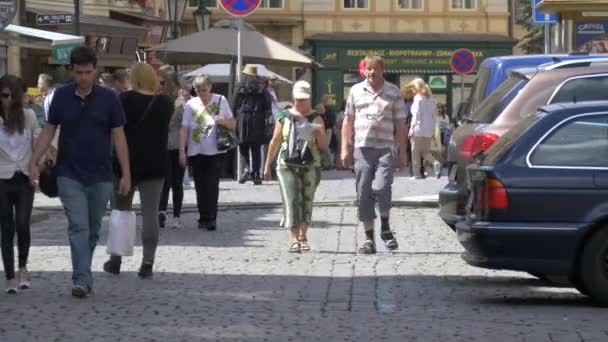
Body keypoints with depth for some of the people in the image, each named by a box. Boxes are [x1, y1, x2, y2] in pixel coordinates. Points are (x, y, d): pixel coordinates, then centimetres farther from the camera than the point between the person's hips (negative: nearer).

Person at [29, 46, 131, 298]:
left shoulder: (108, 98, -3)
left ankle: (83, 275, 25)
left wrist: (126, 174, -6)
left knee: (93, 230, 10)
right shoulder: (61, 96, -1)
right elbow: (49, 130, 7)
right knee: (78, 226, -11)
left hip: (100, 176, 1)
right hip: (69, 175, -1)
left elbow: (118, 136, -1)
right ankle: (82, 280, -15)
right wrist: (34, 162, -2)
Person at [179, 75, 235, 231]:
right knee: (200, 187, 5)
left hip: (215, 152, -2)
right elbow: (184, 129, 1)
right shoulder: (190, 104, 3)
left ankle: (211, 218, -6)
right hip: (196, 152, 2)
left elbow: (233, 125, 7)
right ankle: (204, 217, 13)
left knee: (212, 185, -9)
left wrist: (224, 121, -15)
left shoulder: (220, 101, 3)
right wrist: (182, 151, -6)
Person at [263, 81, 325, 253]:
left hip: (311, 166, 1)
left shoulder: (315, 118, 5)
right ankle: (294, 239, -12)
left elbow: (322, 145, 1)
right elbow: (275, 142, 12)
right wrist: (268, 165, 12)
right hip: (287, 165, 0)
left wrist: (319, 133, -20)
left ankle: (303, 236, 17)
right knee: (292, 201, -10)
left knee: (307, 201, 5)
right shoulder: (285, 117, 7)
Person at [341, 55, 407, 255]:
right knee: (364, 193, 1)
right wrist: (345, 148, 6)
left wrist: (402, 152, 4)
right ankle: (369, 237, 8)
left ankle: (385, 227, 4)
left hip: (386, 148, -2)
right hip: (362, 148, 2)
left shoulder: (393, 92, 7)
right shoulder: (356, 91, 11)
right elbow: (348, 121, 13)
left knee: (381, 187, -18)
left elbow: (400, 124, 8)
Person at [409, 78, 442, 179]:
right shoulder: (430, 99, 13)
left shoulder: (418, 98, -9)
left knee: (415, 152, 1)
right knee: (425, 151, 13)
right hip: (428, 130, 7)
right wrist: (433, 128, 18)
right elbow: (434, 115, 14)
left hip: (418, 129, -7)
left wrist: (412, 128, -13)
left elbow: (416, 114, -15)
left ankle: (417, 174, 1)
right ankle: (436, 163, -13)